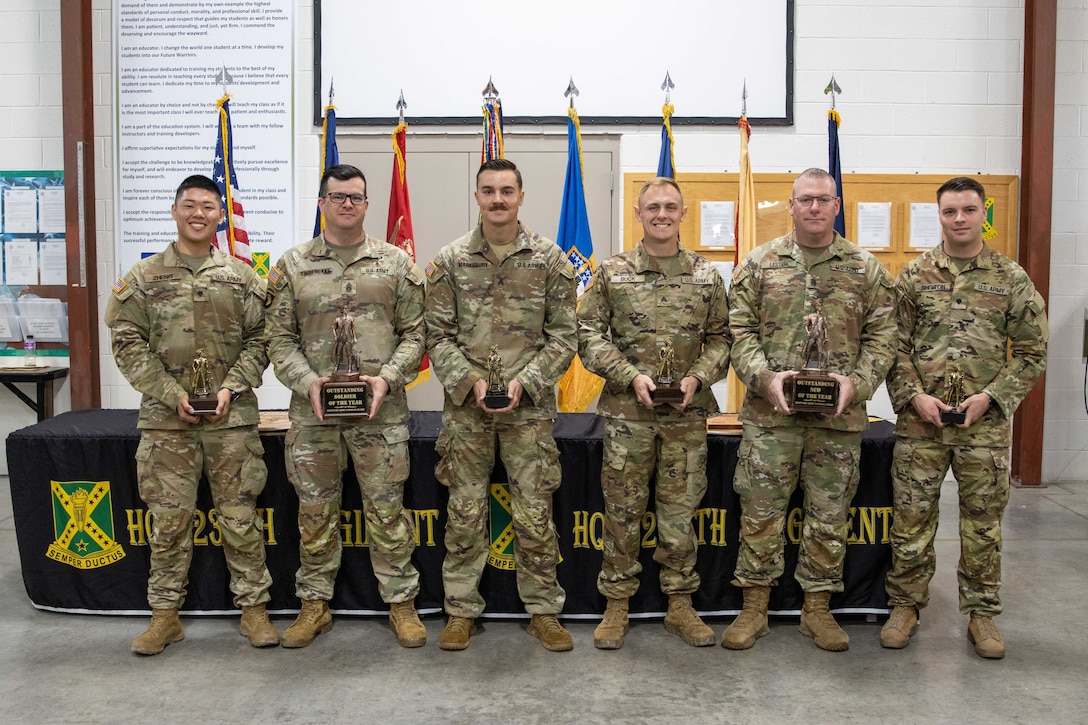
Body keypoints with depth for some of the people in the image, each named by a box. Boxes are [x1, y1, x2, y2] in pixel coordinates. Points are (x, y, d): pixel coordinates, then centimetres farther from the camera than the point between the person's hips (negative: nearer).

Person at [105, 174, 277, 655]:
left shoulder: (241, 277, 7)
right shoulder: (144, 277, 6)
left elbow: (259, 340, 6)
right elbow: (128, 344, 1)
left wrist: (231, 388, -8)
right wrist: (171, 394, -9)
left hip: (232, 417, 0)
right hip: (166, 419, 0)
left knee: (240, 517, 4)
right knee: (169, 520, 6)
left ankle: (253, 608, 16)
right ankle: (165, 615, 19)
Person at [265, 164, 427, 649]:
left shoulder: (396, 264, 5)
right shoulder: (293, 266, 6)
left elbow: (414, 333, 4)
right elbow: (280, 338, 5)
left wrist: (387, 378, -11)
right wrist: (307, 382, -10)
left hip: (381, 410, -1)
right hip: (312, 410, 1)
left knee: (386, 509, 4)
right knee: (315, 512, 10)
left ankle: (401, 602, 19)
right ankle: (315, 605, 25)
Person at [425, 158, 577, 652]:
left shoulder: (549, 259, 1)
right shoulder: (450, 260, 3)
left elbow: (564, 335, 1)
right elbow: (438, 335, 2)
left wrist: (523, 382, -11)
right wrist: (469, 382, -12)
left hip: (529, 408, 0)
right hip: (465, 408, 1)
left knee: (534, 513, 5)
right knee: (465, 512, 8)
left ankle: (543, 610, 20)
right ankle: (462, 610, 22)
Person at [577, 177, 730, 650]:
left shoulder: (706, 276, 7)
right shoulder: (612, 273, 2)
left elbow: (721, 339, 10)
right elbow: (589, 335, 0)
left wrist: (697, 378, -8)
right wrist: (631, 376, -13)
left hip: (687, 414, 2)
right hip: (627, 413, -1)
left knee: (681, 511, 9)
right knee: (623, 509, 5)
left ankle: (680, 604, 23)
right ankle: (616, 606, 18)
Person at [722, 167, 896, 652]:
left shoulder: (865, 268, 7)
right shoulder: (760, 263, 5)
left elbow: (882, 335, 6)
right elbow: (739, 330, 2)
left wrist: (857, 382, -10)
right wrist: (765, 377, -13)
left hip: (840, 415, 1)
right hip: (770, 413, -1)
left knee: (829, 515, 9)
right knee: (760, 511, 4)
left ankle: (817, 609, 24)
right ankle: (753, 609, 17)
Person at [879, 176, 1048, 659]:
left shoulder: (1012, 279, 3)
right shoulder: (914, 275, 4)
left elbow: (1031, 353, 3)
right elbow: (894, 345, 3)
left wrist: (990, 397, -9)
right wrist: (914, 395, -10)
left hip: (986, 422, 0)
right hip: (920, 419, 0)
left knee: (983, 522, 9)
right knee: (911, 516, 5)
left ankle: (981, 613, 23)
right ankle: (905, 606, 20)